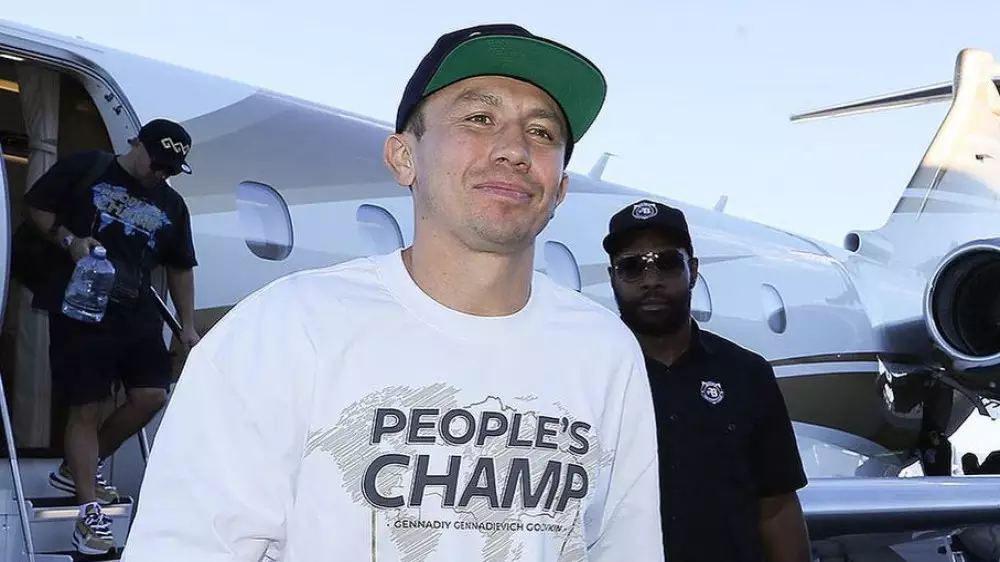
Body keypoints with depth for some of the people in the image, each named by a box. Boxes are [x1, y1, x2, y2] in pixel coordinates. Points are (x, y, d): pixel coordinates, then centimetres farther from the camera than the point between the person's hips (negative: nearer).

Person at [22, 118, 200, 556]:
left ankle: (78, 470, 19)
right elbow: (36, 206, 1)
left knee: (152, 396, -2)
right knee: (86, 407, -4)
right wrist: (68, 240, -16)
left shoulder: (171, 205, 12)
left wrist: (188, 326, 13)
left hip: (138, 314, 5)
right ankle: (89, 513, 1)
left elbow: (180, 269, 17)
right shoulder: (85, 168, -1)